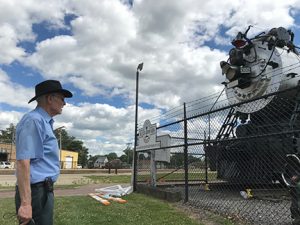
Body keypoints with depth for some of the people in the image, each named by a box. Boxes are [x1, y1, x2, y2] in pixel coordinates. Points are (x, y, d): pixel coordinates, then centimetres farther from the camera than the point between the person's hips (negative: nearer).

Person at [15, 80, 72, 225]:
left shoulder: (44, 122, 15)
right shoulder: (34, 120, -16)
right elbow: (23, 162, -23)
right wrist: (25, 203, -26)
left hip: (44, 190, 10)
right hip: (35, 191, -10)